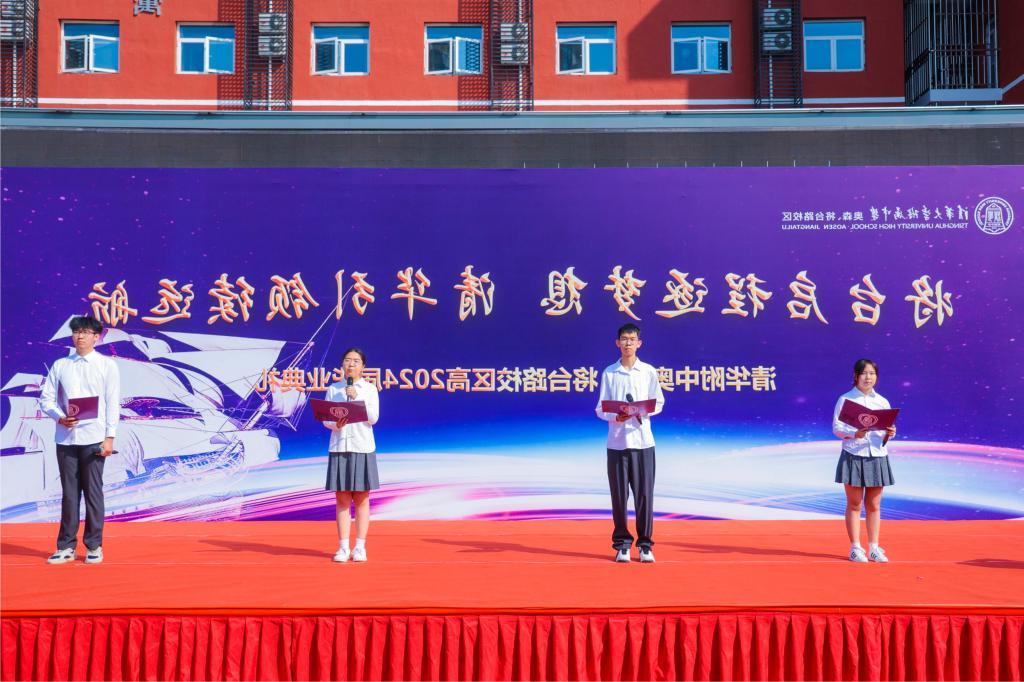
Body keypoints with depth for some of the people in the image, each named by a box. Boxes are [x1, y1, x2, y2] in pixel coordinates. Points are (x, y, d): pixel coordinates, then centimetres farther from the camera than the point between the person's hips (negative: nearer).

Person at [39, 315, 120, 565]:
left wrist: (109, 437, -8)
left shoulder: (107, 365, 3)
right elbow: (46, 398, 9)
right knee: (69, 492, 7)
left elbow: (113, 403, -1)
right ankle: (66, 546, 14)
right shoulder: (60, 365, 10)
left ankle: (94, 546, 9)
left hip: (93, 438, -3)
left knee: (93, 491, 0)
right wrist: (60, 417, -10)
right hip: (65, 437, 3)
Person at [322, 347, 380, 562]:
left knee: (361, 500, 3)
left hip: (362, 448, -1)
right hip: (339, 447, 1)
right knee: (342, 499, 3)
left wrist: (357, 398, -14)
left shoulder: (370, 389, 3)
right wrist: (336, 424, -17)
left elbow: (373, 418, -6)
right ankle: (343, 547, 7)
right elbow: (326, 419, 4)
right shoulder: (333, 389, 8)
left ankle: (360, 547, 8)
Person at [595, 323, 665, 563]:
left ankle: (645, 544, 11)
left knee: (644, 493, 0)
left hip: (643, 441, 0)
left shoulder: (649, 372, 5)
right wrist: (615, 417, -18)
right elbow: (600, 408, 3)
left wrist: (642, 411, -13)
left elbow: (659, 403, 8)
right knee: (619, 494, 3)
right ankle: (621, 544, 13)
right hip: (617, 441, 0)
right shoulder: (609, 373, 5)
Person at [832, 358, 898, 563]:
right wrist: (854, 434, -24)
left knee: (874, 505, 7)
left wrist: (889, 434, -12)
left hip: (877, 457, 3)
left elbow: (886, 432, 11)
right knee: (854, 504, 3)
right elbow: (837, 427, -7)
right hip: (853, 457, -3)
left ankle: (874, 548, 14)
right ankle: (855, 548, 9)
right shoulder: (845, 399, -1)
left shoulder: (883, 402, 11)